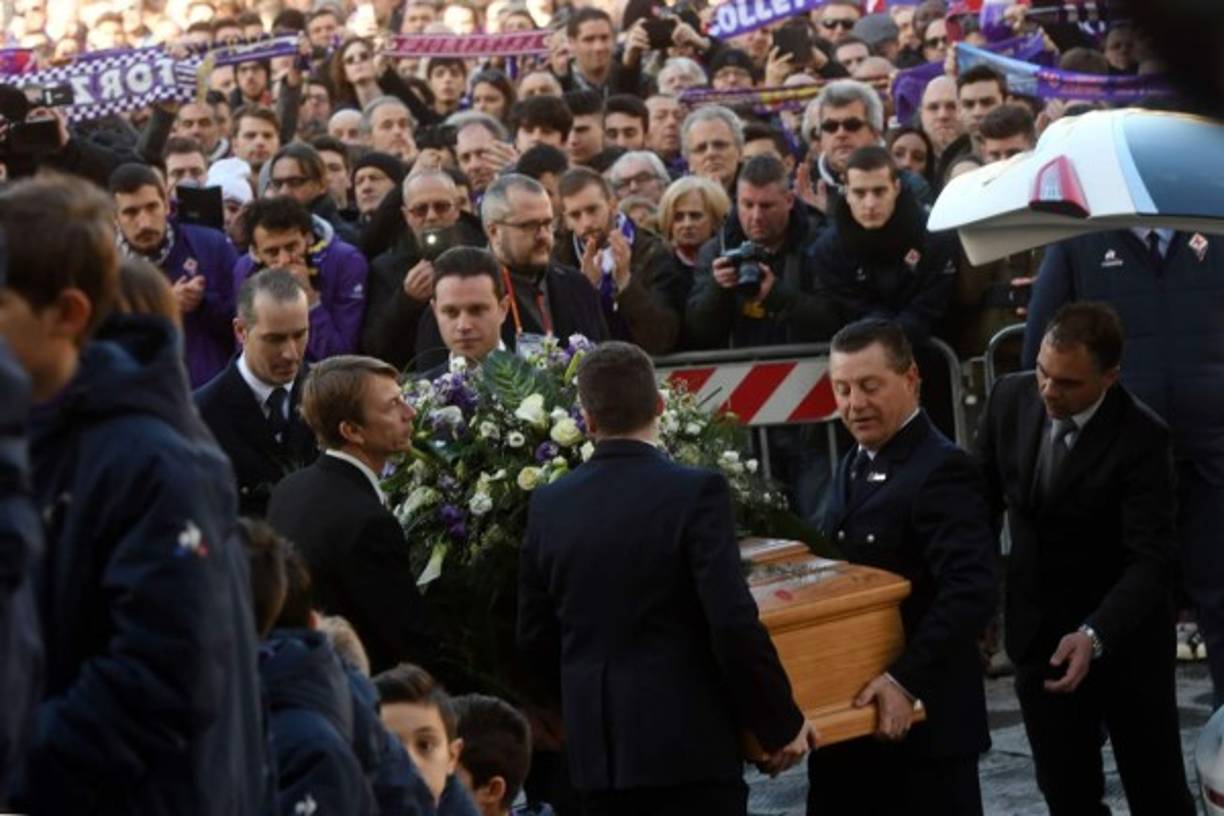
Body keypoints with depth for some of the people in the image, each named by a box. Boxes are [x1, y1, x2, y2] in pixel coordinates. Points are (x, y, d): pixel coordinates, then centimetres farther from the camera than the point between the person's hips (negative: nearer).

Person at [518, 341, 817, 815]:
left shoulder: (548, 506, 4)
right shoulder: (695, 493, -11)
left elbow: (535, 639, 10)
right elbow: (734, 625, -16)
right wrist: (781, 723, -4)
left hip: (595, 746, 5)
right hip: (688, 745, -5)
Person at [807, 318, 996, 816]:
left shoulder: (942, 472, -15)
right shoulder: (856, 465, 14)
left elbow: (971, 592, -25)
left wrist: (906, 681, -31)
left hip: (922, 719, -9)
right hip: (848, 718, 9)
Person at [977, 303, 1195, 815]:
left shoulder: (1142, 438, -22)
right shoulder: (1010, 398, -8)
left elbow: (1151, 560, -25)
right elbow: (985, 498, 7)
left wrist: (1095, 636, -39)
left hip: (1124, 638, -4)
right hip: (1038, 633, 4)